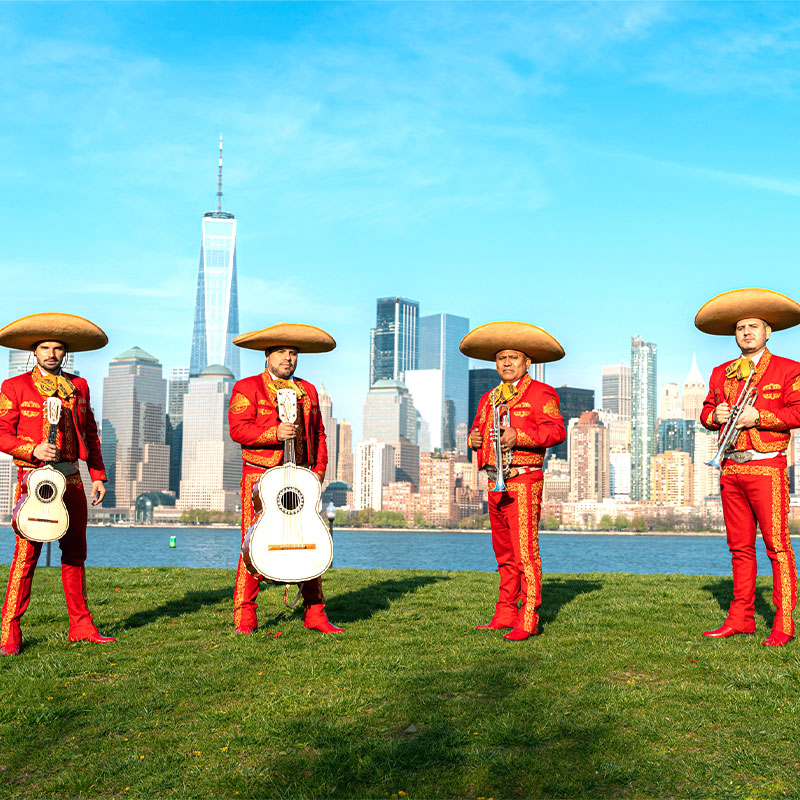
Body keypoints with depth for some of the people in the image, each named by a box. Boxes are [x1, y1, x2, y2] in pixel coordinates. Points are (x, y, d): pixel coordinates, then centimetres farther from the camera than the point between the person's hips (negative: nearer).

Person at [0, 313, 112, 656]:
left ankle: (81, 626, 16)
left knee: (75, 552, 8)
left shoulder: (78, 386, 14)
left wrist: (98, 476, 10)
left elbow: (90, 433, 16)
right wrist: (33, 450, -18)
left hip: (71, 478, 4)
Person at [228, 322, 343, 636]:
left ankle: (315, 614, 11)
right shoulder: (247, 388, 2)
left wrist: (318, 471, 7)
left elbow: (319, 434, 19)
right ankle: (244, 619, 1)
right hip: (260, 477, -4)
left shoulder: (307, 391, 18)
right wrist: (275, 434, -21)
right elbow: (238, 429, -9)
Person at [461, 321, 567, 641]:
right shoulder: (489, 398, 21)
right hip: (495, 482, 7)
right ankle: (505, 614, 20)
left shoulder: (540, 393, -1)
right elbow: (477, 429, 28)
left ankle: (527, 620, -6)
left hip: (523, 481, -7)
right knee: (504, 552, 13)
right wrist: (473, 438, 4)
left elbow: (556, 430, -12)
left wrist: (518, 436, -24)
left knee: (525, 551, -9)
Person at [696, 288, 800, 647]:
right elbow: (706, 411, 21)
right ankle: (741, 617, 14)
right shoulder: (722, 372, 17)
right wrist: (715, 414, -1)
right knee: (740, 546, 8)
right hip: (731, 467, 5)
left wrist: (758, 416, -15)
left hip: (767, 466, -5)